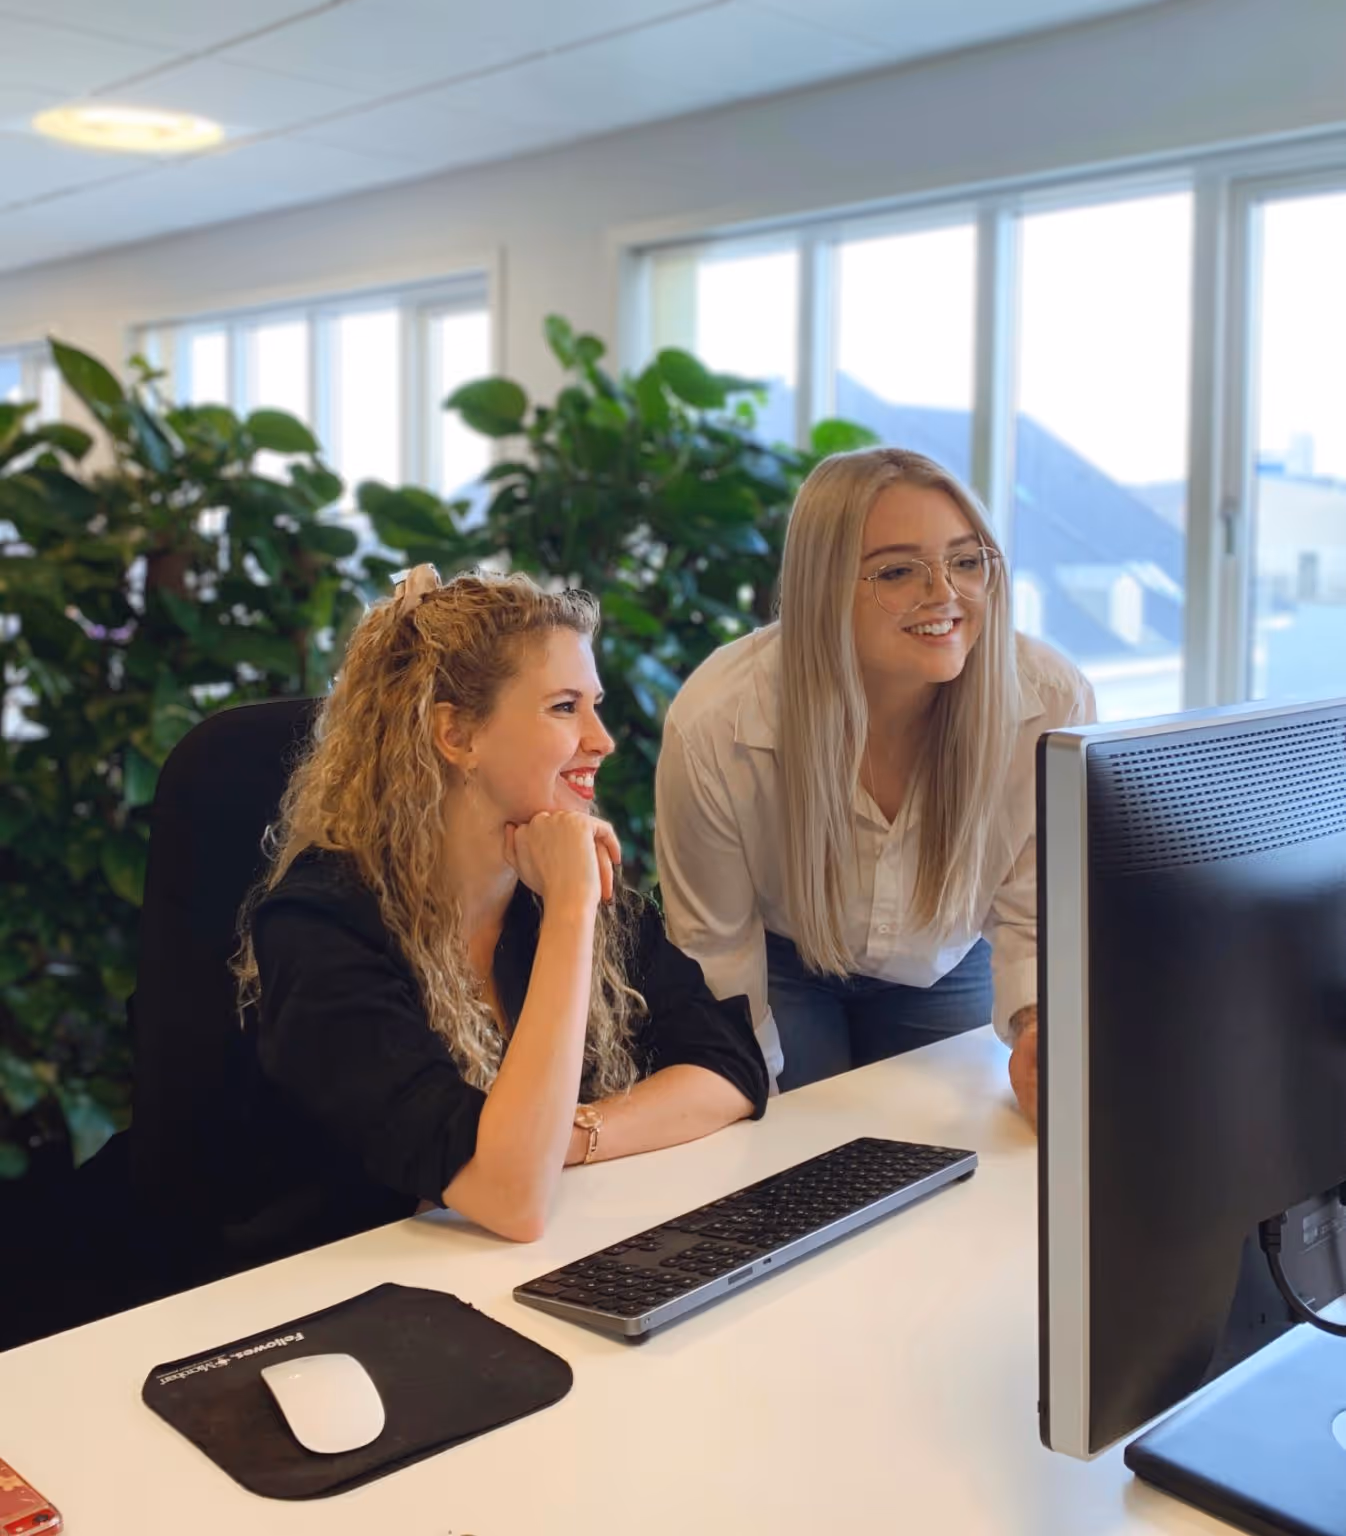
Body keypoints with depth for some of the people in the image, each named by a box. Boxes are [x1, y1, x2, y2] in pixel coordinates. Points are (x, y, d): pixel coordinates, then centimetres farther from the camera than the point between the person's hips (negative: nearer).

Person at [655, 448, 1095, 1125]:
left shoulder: (1054, 703, -28)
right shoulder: (714, 725, -33)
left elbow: (1032, 917, -17)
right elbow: (714, 942, -18)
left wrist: (1039, 1022, -37)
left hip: (946, 974, 3)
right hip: (783, 969, -2)